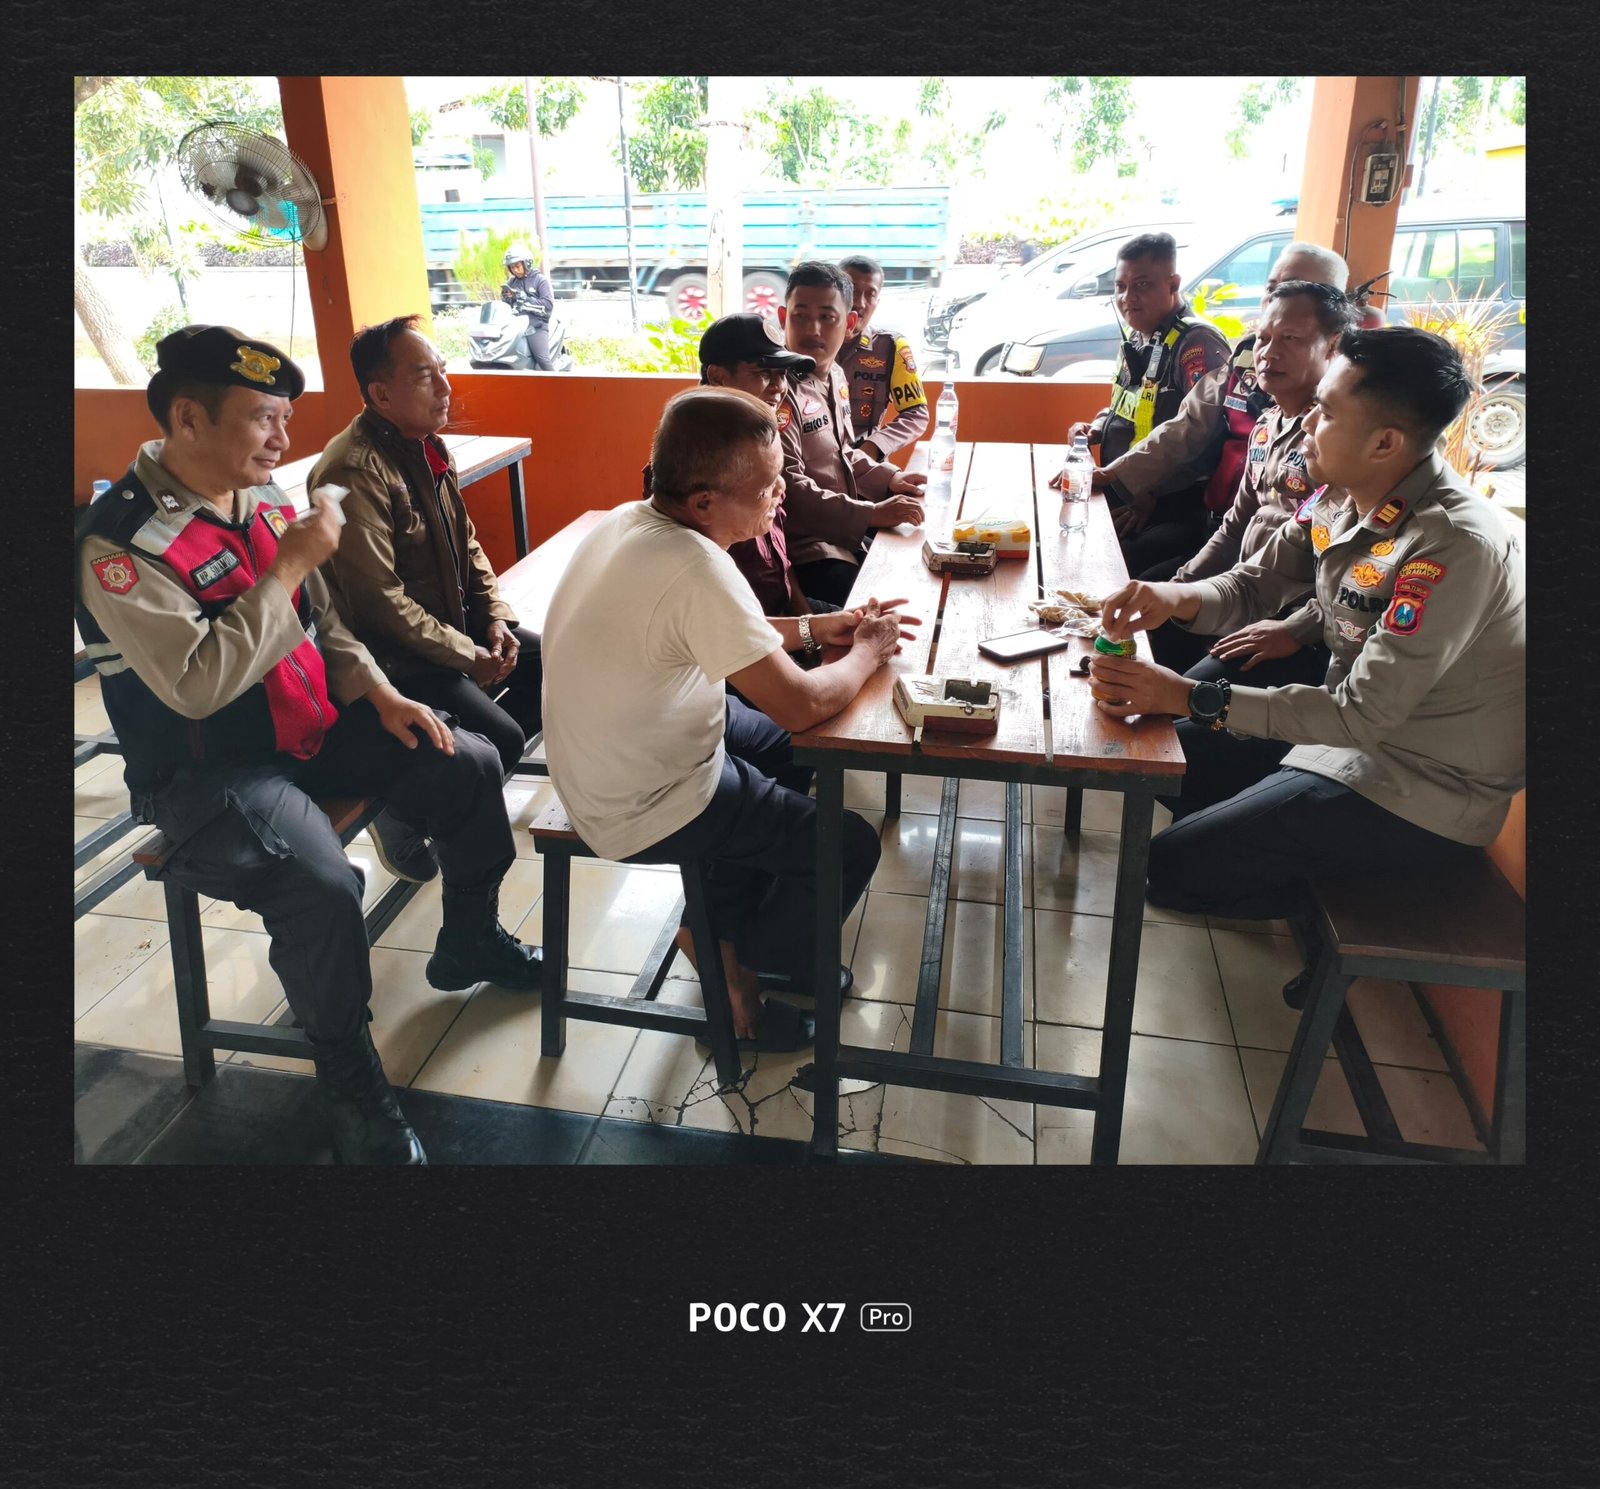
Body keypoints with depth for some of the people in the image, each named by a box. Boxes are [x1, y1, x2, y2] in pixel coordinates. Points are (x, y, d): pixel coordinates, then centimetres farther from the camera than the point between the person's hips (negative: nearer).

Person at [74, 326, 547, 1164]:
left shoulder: (264, 498, 3)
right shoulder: (119, 543, -21)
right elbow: (198, 685, -31)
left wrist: (380, 694, 1)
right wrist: (289, 566, -27)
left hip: (312, 727, 8)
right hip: (209, 772, -8)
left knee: (469, 767, 3)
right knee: (321, 886, -31)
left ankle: (468, 944, 26)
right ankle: (350, 1081, -5)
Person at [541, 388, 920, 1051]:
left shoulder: (629, 521, -3)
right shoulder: (693, 568, -32)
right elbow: (802, 703, -27)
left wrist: (809, 627, 4)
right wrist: (868, 651, -7)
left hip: (608, 762, 9)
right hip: (644, 812, -9)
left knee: (790, 752, 24)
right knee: (851, 846, 2)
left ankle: (719, 923, 32)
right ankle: (734, 980, 20)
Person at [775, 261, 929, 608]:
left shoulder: (834, 375, 13)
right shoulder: (781, 390, -18)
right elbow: (789, 490, -25)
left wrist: (889, 479, 9)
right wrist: (872, 515, -29)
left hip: (847, 531, 10)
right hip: (806, 551, -10)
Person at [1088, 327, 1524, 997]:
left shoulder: (1453, 546, -29)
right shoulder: (1341, 497, -4)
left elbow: (1363, 714, -30)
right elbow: (1254, 584, 3)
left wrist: (1190, 698, -32)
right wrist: (1176, 597, -21)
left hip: (1422, 785, -8)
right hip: (1355, 726, 9)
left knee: (1171, 866, -13)